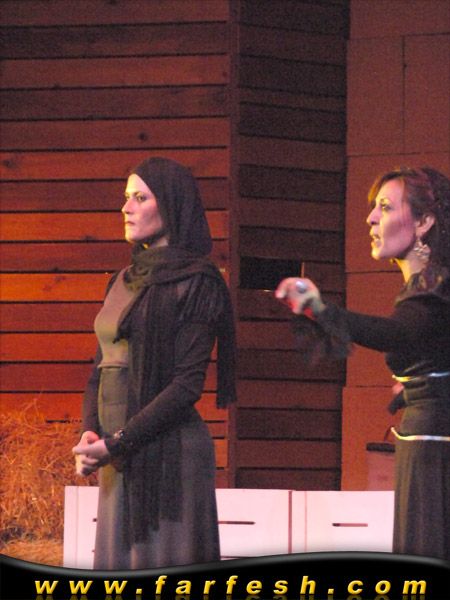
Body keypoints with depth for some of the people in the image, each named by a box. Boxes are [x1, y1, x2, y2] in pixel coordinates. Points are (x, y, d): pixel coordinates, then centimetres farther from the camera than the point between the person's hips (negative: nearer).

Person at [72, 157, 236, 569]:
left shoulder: (194, 282, -6)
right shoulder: (125, 281, 17)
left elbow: (187, 385, -14)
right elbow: (100, 369, 17)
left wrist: (114, 443, -17)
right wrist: (90, 432, -2)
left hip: (168, 453, -8)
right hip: (119, 458, 8)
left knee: (165, 566, -7)